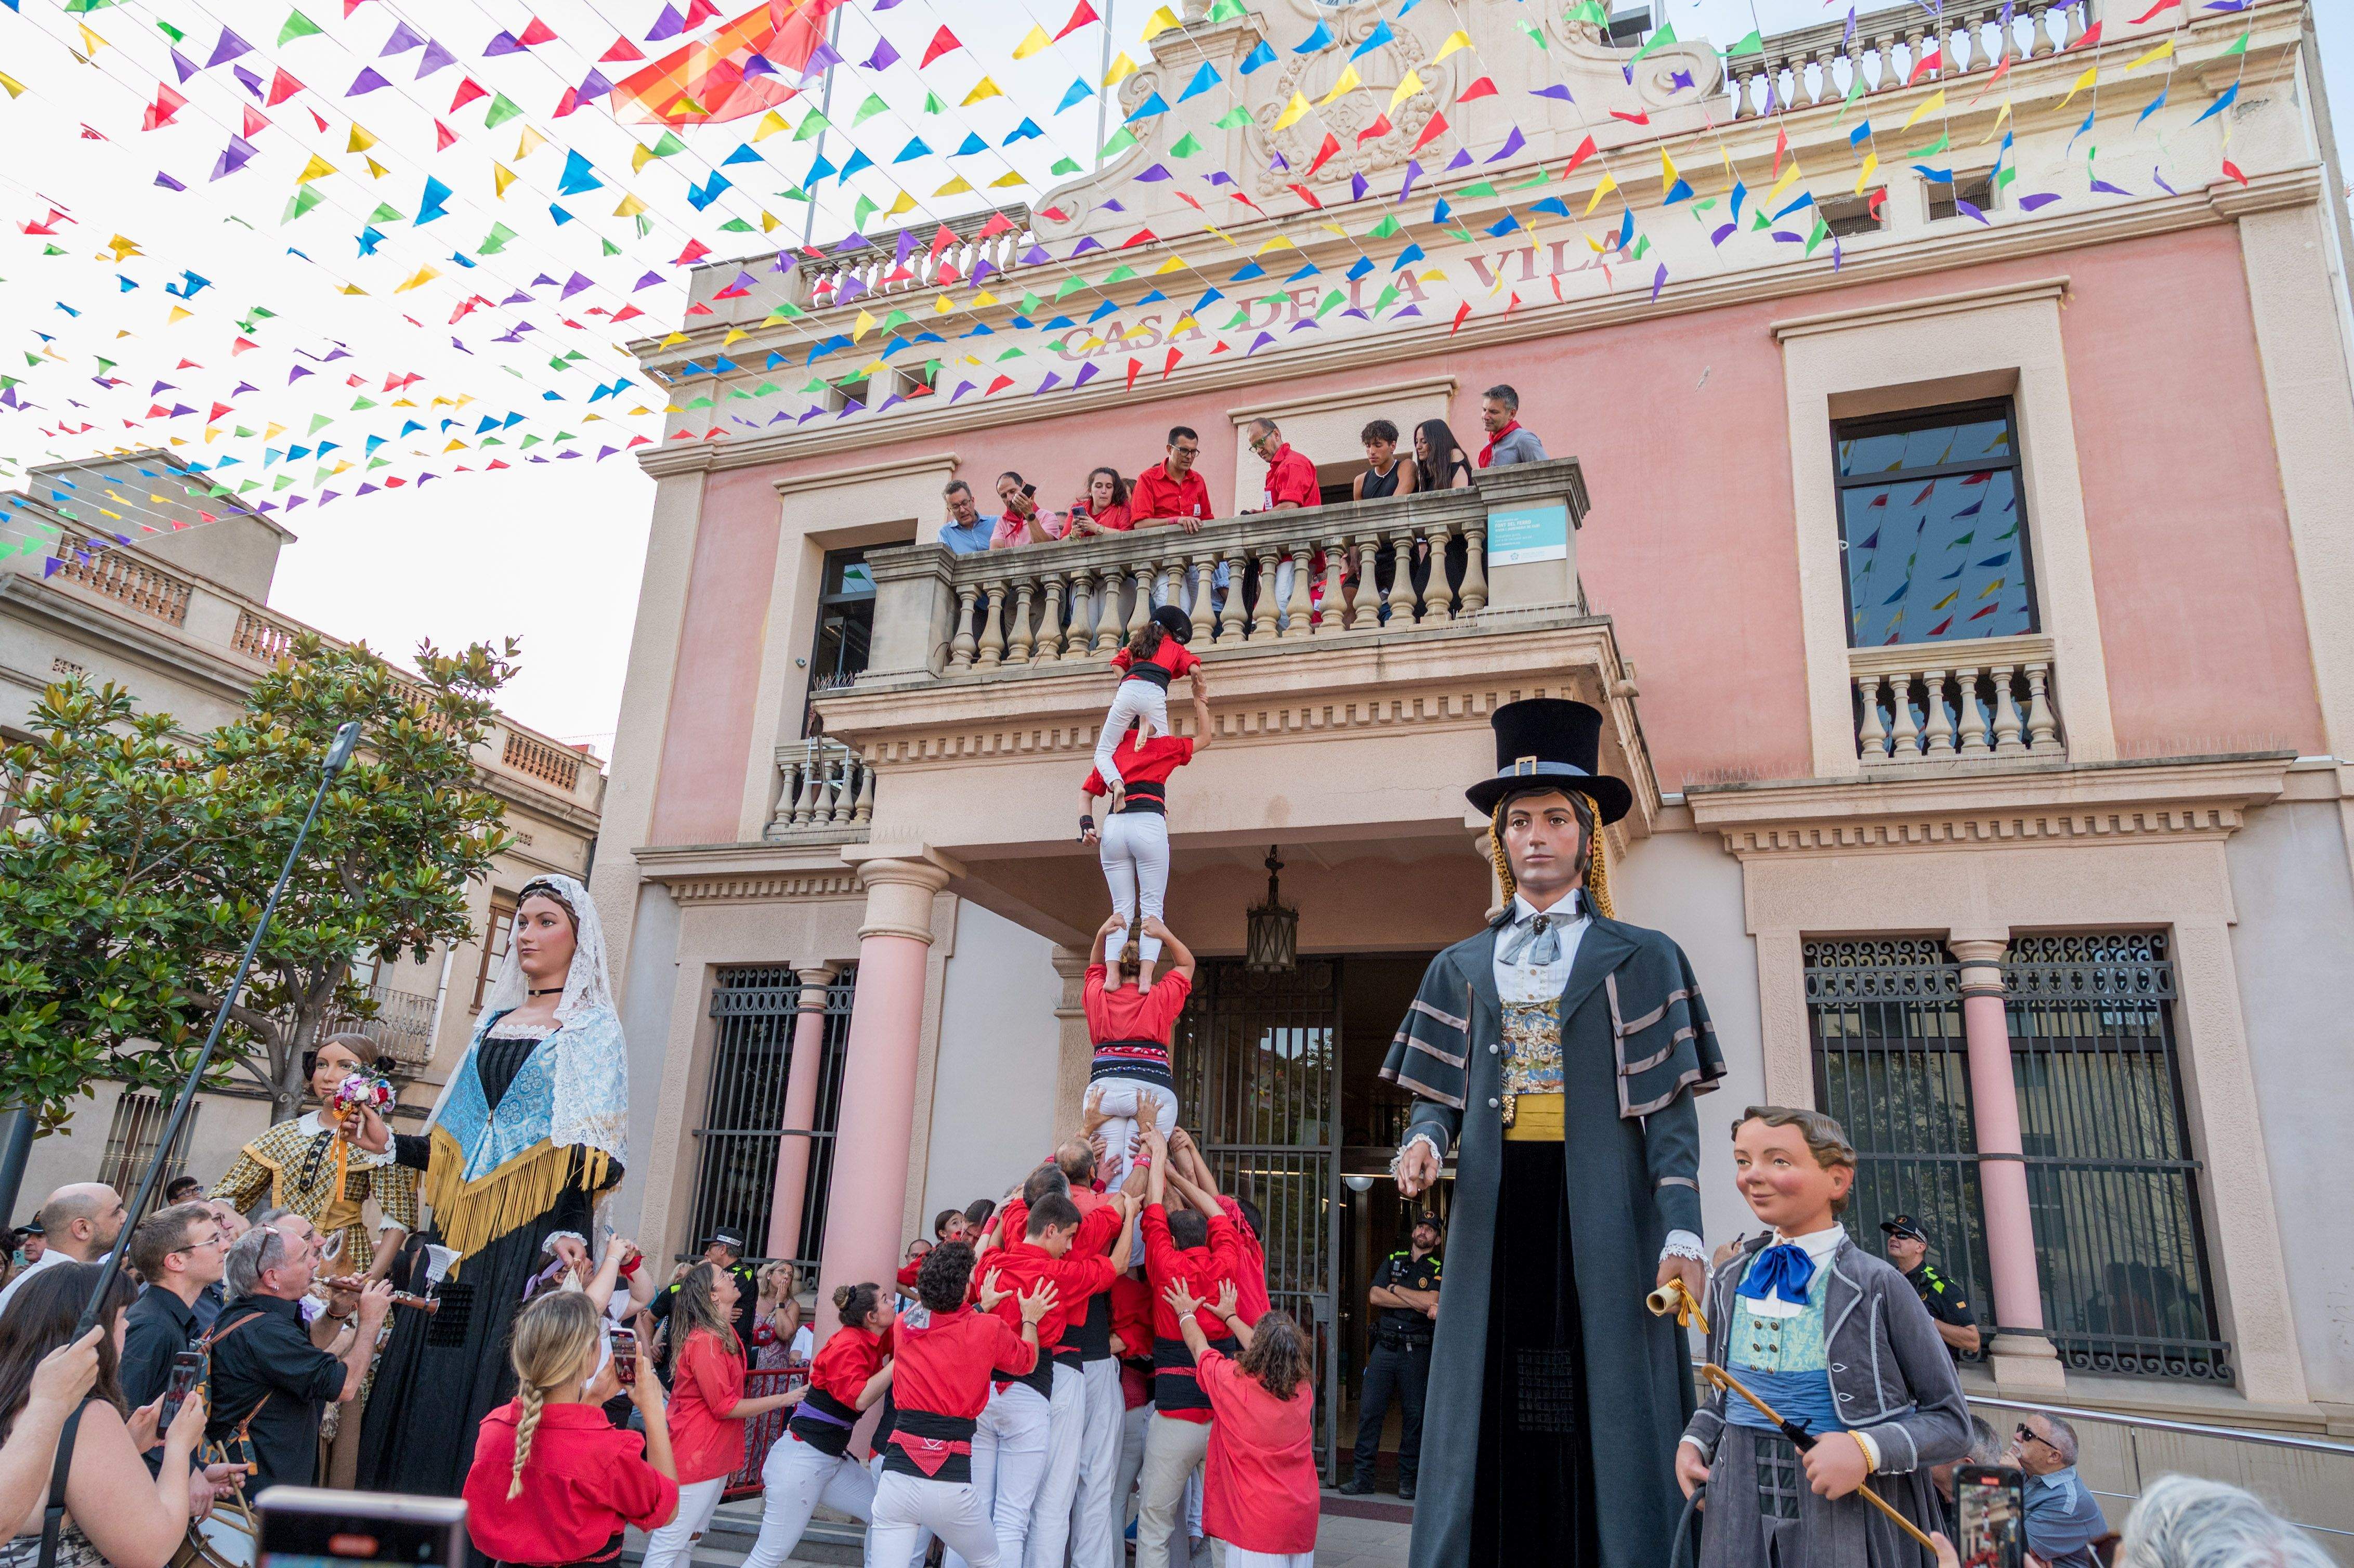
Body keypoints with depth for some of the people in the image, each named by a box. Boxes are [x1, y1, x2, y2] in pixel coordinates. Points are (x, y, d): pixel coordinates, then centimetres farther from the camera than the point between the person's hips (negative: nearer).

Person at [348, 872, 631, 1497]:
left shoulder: (592, 1028, 0)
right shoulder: (494, 1021, 18)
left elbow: (607, 1158, -7)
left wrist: (590, 1160, -27)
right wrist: (391, 1143, 11)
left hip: (534, 1234, -6)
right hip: (463, 1227, 6)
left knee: (496, 1383, -7)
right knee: (425, 1377, 4)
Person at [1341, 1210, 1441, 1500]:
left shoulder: (1439, 1270, 6)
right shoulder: (1392, 1260, 13)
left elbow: (1431, 1300, -13)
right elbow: (1375, 1296, -1)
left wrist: (1395, 1288, -4)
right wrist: (1419, 1303, -8)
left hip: (1417, 1351, -1)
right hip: (1384, 1347, 2)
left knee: (1415, 1414, 1)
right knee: (1369, 1409, -2)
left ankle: (1407, 1480, 12)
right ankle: (1363, 1477, 4)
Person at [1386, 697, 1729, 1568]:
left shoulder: (1643, 959, 9)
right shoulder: (1461, 966, 16)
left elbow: (1669, 1110, 2)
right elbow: (1440, 1095, 14)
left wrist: (1683, 1232, -9)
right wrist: (1425, 1141, -8)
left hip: (1602, 1214, -2)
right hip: (1495, 1214, 2)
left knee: (1611, 1421, -1)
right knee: (1490, 1424, 2)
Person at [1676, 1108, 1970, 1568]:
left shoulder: (1878, 1286, -11)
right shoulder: (1730, 1280, 4)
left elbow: (1951, 1423, -7)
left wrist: (1867, 1449, -22)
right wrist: (1696, 1439, 0)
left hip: (1846, 1513, -4)